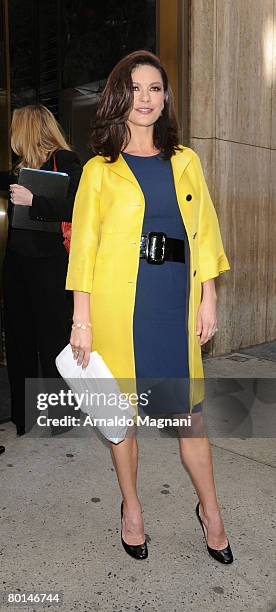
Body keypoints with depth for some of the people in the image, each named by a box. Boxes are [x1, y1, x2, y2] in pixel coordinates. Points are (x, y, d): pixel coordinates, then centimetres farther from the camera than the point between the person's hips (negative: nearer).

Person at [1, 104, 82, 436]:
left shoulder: (65, 161, -8)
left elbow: (77, 208, -21)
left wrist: (32, 201, -21)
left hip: (49, 263, -8)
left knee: (53, 338, 1)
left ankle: (61, 412, 19)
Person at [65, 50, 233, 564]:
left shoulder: (185, 161, 12)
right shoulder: (99, 169, 3)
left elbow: (203, 230, 11)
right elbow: (84, 244, -1)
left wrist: (208, 298, 4)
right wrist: (81, 318, -6)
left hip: (174, 300, 2)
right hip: (119, 301, -1)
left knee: (188, 406, 6)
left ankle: (210, 510, 27)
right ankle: (131, 508, 30)